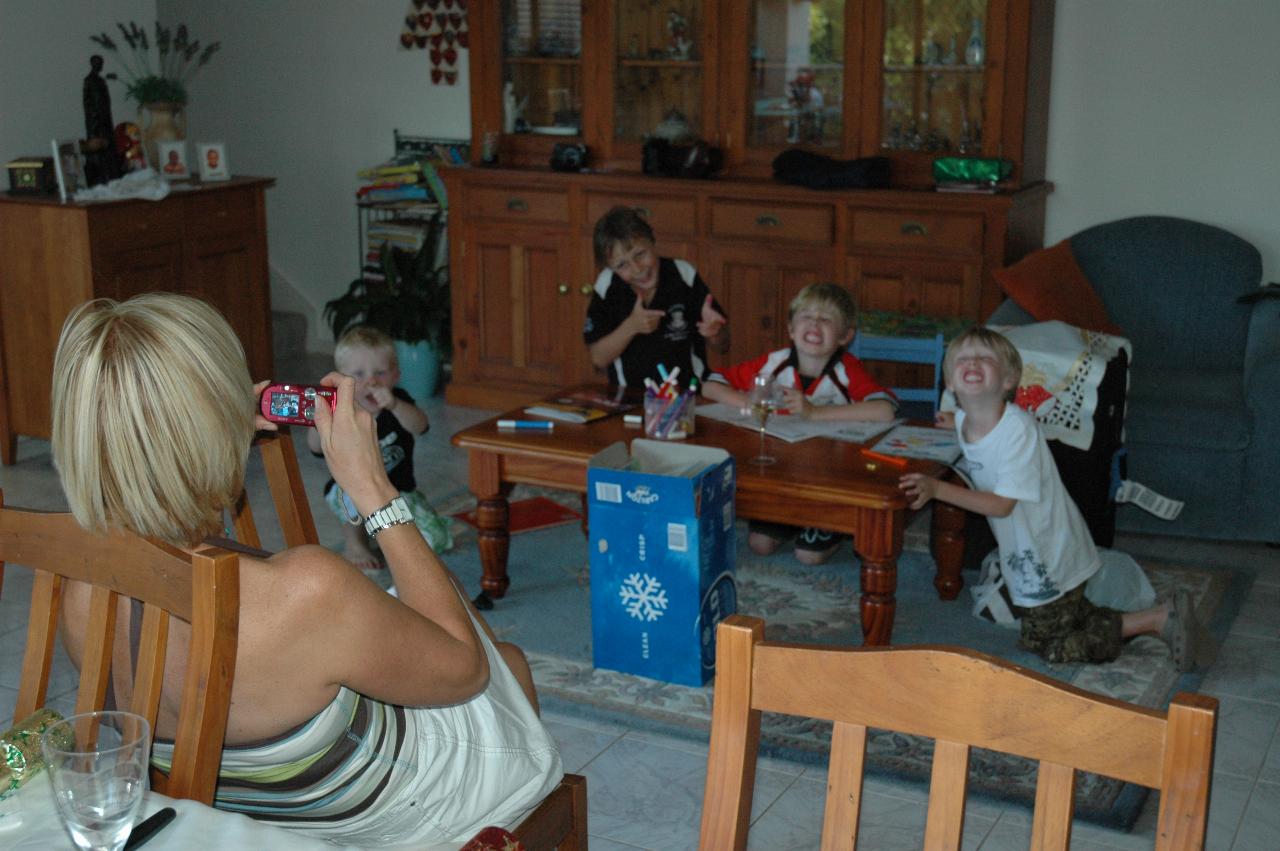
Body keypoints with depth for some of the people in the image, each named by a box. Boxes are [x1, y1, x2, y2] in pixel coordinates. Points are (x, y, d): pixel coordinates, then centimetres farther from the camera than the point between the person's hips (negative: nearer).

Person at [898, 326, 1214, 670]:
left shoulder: (1018, 428, -29)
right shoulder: (966, 420, -5)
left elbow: (1002, 504, -29)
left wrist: (937, 488, -32)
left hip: (1049, 555, -8)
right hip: (1023, 551, 8)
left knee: (1047, 647, 2)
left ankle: (1157, 620, 6)